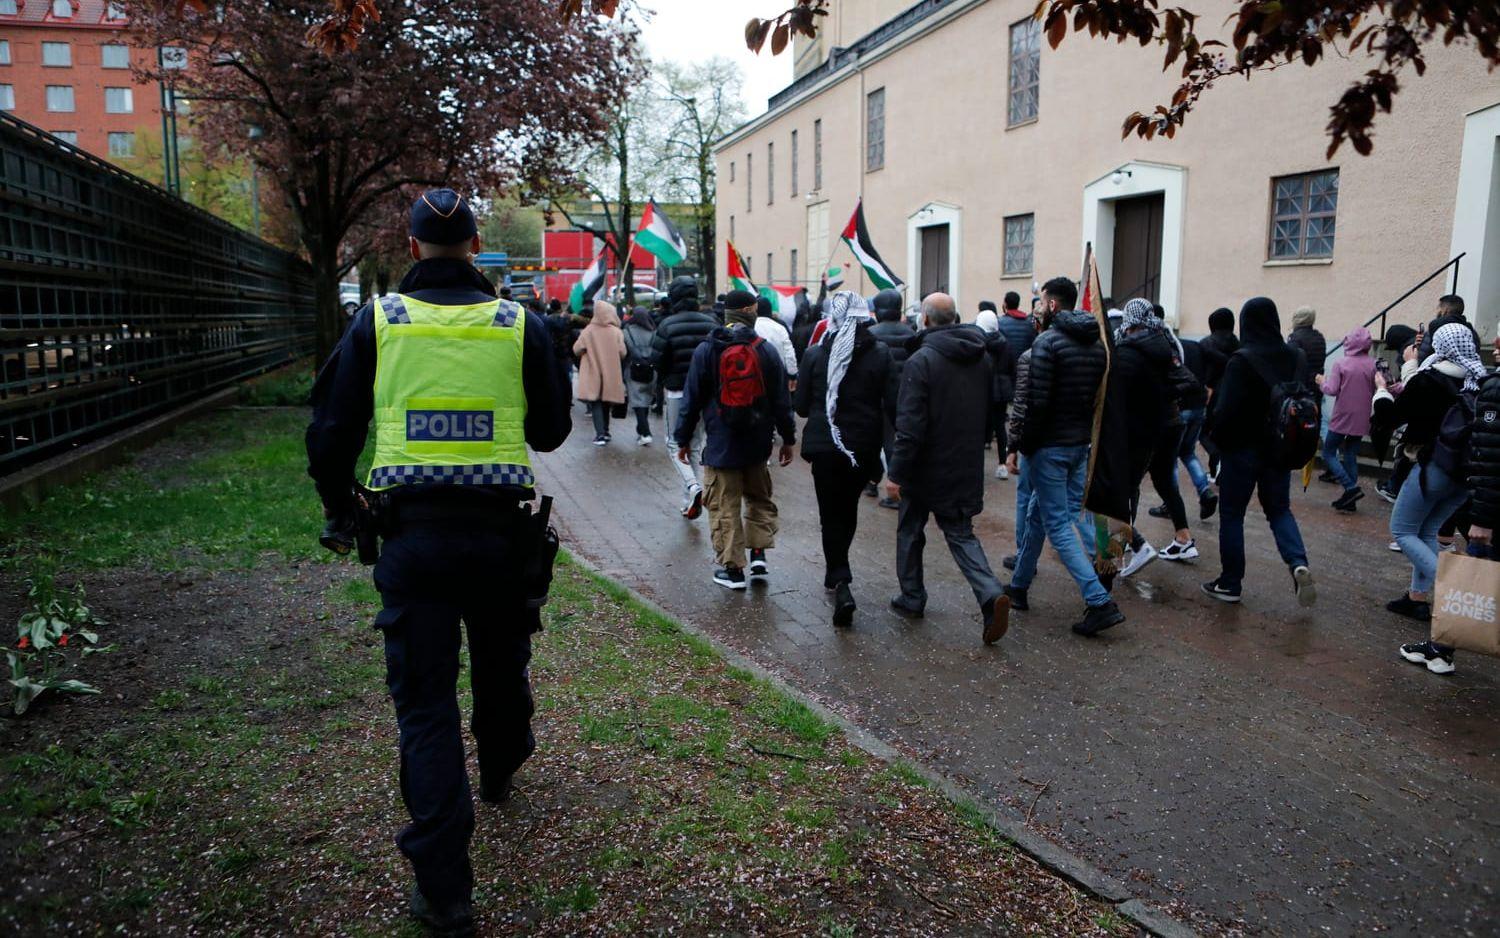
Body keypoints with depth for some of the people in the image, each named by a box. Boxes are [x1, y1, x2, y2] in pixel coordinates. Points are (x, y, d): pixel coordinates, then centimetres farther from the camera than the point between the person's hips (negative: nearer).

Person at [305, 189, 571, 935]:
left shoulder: (377, 320, 1)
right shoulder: (519, 324, 0)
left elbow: (331, 427, 5)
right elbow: (551, 432, 8)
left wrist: (338, 509, 22)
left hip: (412, 536, -1)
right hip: (499, 530, 1)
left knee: (425, 700, 5)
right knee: (501, 664, 25)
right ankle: (499, 773, 52)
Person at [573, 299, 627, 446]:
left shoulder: (588, 330, -10)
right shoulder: (616, 331, -8)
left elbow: (577, 350, -9)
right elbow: (622, 353, -8)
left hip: (592, 374, -2)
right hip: (611, 374, 2)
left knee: (596, 403, 0)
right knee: (606, 403, 18)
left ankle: (600, 434, -13)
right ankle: (605, 431, 26)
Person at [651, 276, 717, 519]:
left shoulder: (667, 325, -11)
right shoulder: (710, 323, -1)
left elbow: (656, 360, -11)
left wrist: (667, 379, 8)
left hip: (677, 391, -4)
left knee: (675, 443, 9)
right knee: (695, 444, 14)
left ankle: (693, 486, -15)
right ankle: (689, 502, 17)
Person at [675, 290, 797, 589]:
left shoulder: (706, 351, -4)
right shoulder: (766, 350, -1)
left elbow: (692, 399, -1)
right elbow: (781, 400, 3)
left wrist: (682, 439, 8)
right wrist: (788, 439, 12)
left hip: (720, 444, -2)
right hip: (757, 442, 2)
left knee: (724, 506, 4)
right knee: (759, 498, 21)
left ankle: (732, 567, 7)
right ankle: (758, 554, 13)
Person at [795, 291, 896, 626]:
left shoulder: (814, 354, -6)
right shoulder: (880, 354, -6)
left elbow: (801, 405, -2)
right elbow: (892, 404, -8)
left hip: (825, 446, -2)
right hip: (864, 446, 2)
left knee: (832, 514, 6)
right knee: (848, 508, 21)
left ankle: (841, 584, -9)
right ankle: (836, 573, 36)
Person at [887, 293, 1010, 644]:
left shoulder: (921, 361, -17)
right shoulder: (981, 359, 5)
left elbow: (910, 424, -21)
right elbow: (990, 414, 13)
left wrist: (897, 472, -17)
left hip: (926, 468, -5)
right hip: (967, 468, 5)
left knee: (910, 531, 14)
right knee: (960, 533, 11)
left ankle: (912, 599, 25)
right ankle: (991, 594, -9)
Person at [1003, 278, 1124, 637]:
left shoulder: (1048, 341, -15)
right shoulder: (1096, 344, 10)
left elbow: (1037, 402, -19)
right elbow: (1096, 396, 13)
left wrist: (1024, 445, -10)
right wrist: (1081, 431, 16)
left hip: (1050, 446, -8)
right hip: (1081, 444, 8)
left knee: (1058, 526, -4)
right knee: (1038, 514, 20)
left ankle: (1100, 603, -10)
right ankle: (1019, 586, 31)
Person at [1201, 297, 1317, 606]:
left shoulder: (1242, 360, -18)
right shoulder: (1297, 358, 1)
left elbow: (1226, 410, -19)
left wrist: (1217, 437, -1)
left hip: (1243, 448, -5)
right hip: (1280, 447, 5)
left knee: (1232, 513, 7)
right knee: (1279, 509, 18)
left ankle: (1230, 583, 12)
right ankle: (1298, 564, -5)